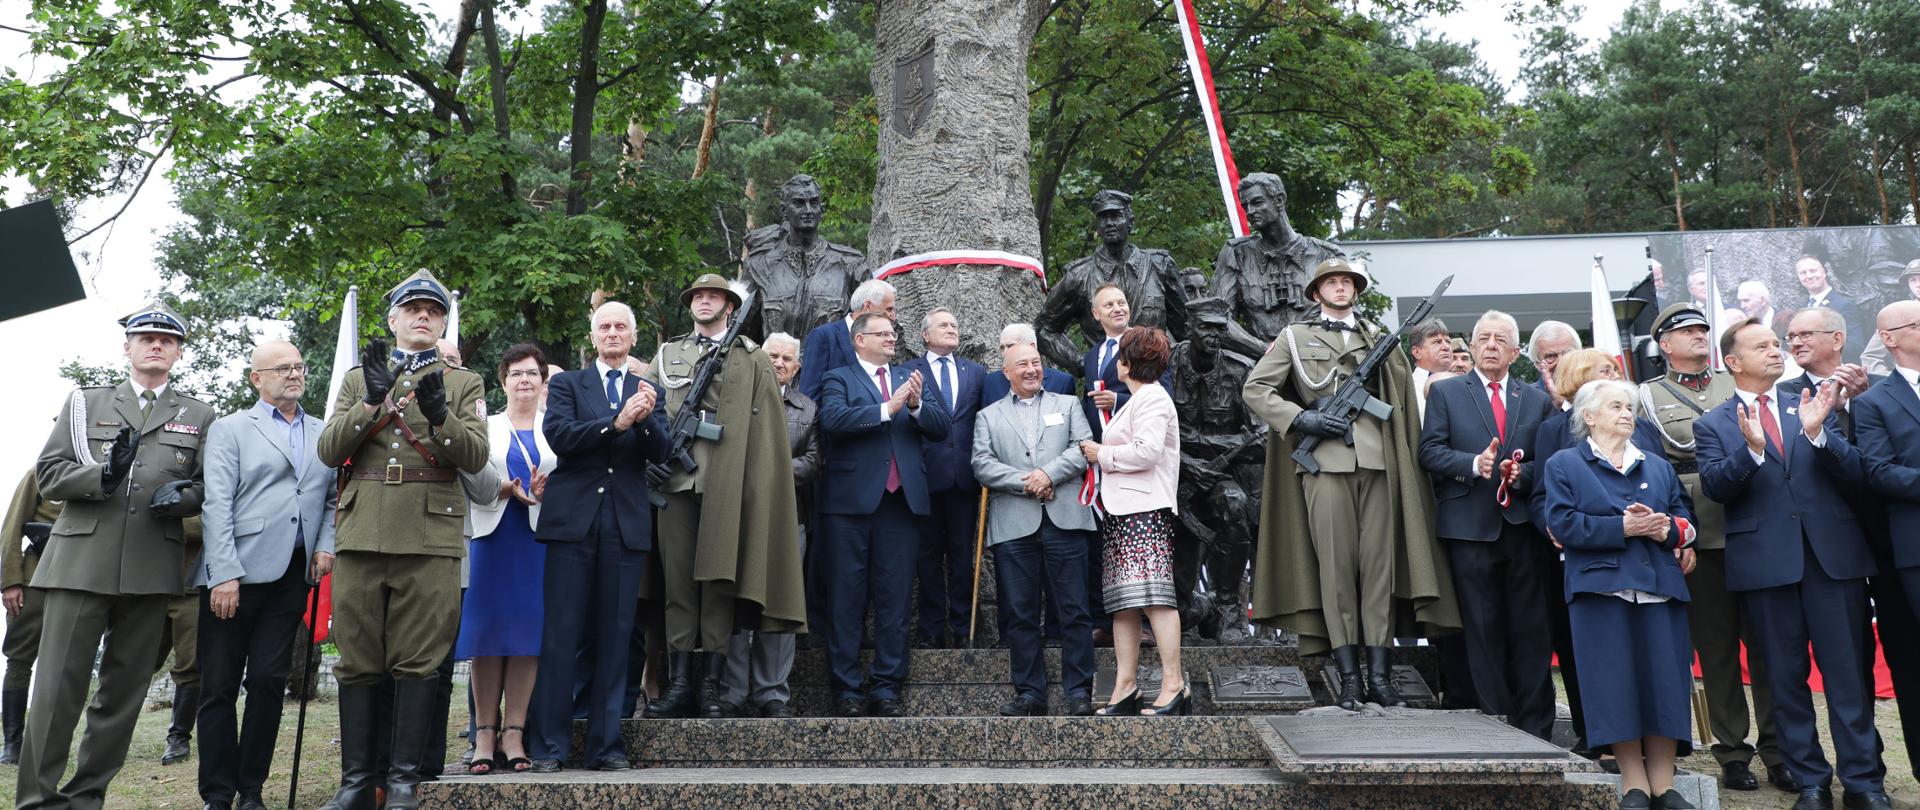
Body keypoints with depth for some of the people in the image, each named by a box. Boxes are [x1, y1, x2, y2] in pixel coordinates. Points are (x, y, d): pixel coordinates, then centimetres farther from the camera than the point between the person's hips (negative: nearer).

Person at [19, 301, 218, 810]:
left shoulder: (200, 416, 14)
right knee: (58, 686, -3)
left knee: (124, 690, 5)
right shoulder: (85, 403, 14)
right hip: (81, 562, -1)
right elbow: (48, 475, 8)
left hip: (153, 569, 1)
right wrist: (102, 474, -12)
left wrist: (181, 496, -11)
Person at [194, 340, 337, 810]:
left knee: (268, 680, 2)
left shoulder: (325, 434, 16)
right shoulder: (229, 430, 5)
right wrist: (224, 574, -13)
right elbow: (216, 506, -3)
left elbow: (334, 497, 19)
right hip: (235, 572, -2)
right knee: (219, 686, 1)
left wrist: (326, 545, 1)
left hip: (292, 574, 3)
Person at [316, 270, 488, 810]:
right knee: (357, 660, 5)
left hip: (431, 539, -2)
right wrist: (372, 402, -8)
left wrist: (439, 416, -18)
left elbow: (474, 457, 0)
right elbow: (329, 452, 6)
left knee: (419, 661, -1)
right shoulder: (359, 378, 17)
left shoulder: (464, 384, 12)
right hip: (361, 536, 2)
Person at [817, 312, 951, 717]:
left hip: (901, 501, 4)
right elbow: (834, 418, -15)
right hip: (851, 502, -3)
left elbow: (943, 426, 6)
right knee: (847, 598, 2)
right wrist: (888, 408, -18)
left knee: (895, 600, 6)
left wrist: (916, 405, -12)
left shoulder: (909, 379, 17)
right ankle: (846, 690, 9)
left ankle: (887, 687, 14)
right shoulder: (838, 379, 6)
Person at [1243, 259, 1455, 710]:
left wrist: (1389, 352, 2)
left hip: (1378, 461, 2)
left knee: (1379, 563, -1)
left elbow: (1404, 393, 18)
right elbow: (1253, 390, 6)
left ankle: (1380, 677, 3)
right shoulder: (1295, 338, 14)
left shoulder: (1378, 336, 22)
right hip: (1326, 461, -2)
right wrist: (1303, 419, -3)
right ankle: (1349, 679, 1)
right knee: (1336, 565, -4)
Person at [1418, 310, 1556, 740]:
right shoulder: (1445, 392, 8)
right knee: (1483, 629, 2)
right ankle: (1494, 719, 9)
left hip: (1524, 524, 2)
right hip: (1470, 525, -2)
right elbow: (1430, 451, -2)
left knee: (1531, 629, 4)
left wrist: (1521, 474, -9)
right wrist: (1474, 464, -16)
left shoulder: (1537, 399, 15)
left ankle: (1534, 726, 12)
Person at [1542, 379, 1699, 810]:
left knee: (1665, 680, 0)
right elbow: (1563, 524, -6)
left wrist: (1668, 529, -10)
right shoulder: (1563, 465, 7)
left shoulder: (1659, 467, 22)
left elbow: (1685, 518, 13)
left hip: (1659, 585, 4)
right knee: (1615, 683, -4)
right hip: (1601, 586, -4)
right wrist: (1622, 528, -15)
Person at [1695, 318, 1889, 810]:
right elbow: (1714, 487, -8)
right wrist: (1751, 448, -23)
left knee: (1848, 672, 3)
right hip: (1765, 562, -1)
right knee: (1786, 677, 7)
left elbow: (1855, 473, 2)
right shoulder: (1713, 426, 5)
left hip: (1833, 554, 1)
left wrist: (1818, 433, -14)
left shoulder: (1812, 406, 11)